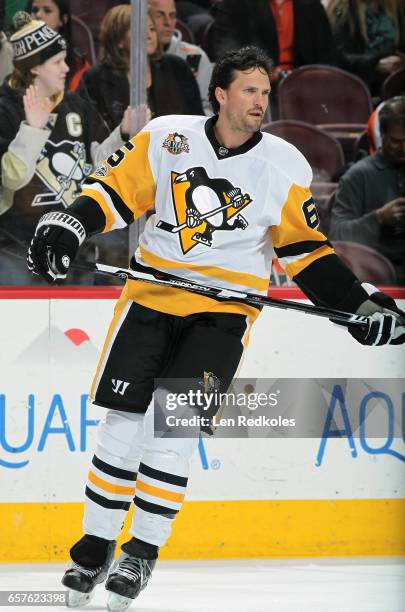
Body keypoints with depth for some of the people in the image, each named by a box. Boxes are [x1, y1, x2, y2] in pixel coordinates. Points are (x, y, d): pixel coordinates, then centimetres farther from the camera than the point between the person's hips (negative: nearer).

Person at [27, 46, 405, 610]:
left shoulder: (285, 166, 0)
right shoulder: (166, 139, -2)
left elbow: (304, 248, 6)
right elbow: (116, 190, 2)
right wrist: (68, 226, -15)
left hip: (224, 310, -1)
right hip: (152, 293, 1)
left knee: (171, 421, -14)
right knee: (122, 421, -2)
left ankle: (144, 551, -1)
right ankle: (96, 544, 13)